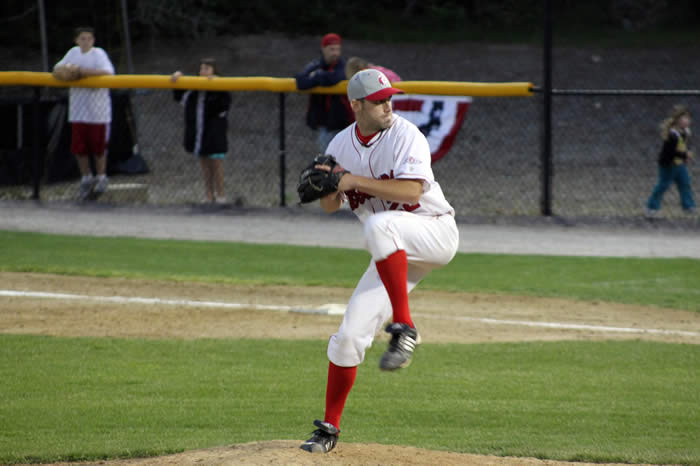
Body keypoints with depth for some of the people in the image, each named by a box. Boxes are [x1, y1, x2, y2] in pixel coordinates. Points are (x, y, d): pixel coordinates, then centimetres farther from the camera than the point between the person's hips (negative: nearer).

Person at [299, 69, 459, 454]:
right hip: (393, 256, 6)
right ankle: (330, 428, 14)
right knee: (350, 334, -2)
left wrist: (355, 180, -24)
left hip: (435, 232, -6)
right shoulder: (341, 145, 4)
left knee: (379, 226, -38)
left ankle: (404, 328, -36)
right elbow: (331, 206, 11)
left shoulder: (406, 136, -13)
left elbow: (411, 192, -26)